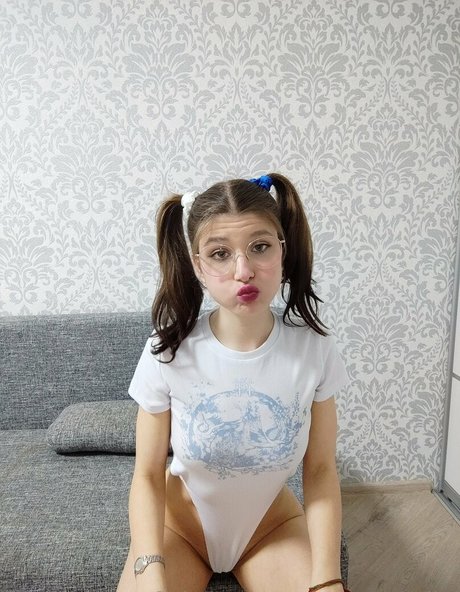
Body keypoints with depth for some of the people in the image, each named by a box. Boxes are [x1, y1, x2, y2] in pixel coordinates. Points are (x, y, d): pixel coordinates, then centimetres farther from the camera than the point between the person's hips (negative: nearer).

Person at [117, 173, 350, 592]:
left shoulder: (313, 347, -19)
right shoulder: (168, 351, -22)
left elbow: (321, 471, -12)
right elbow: (148, 475, -14)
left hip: (271, 524, 1)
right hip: (179, 522, -1)